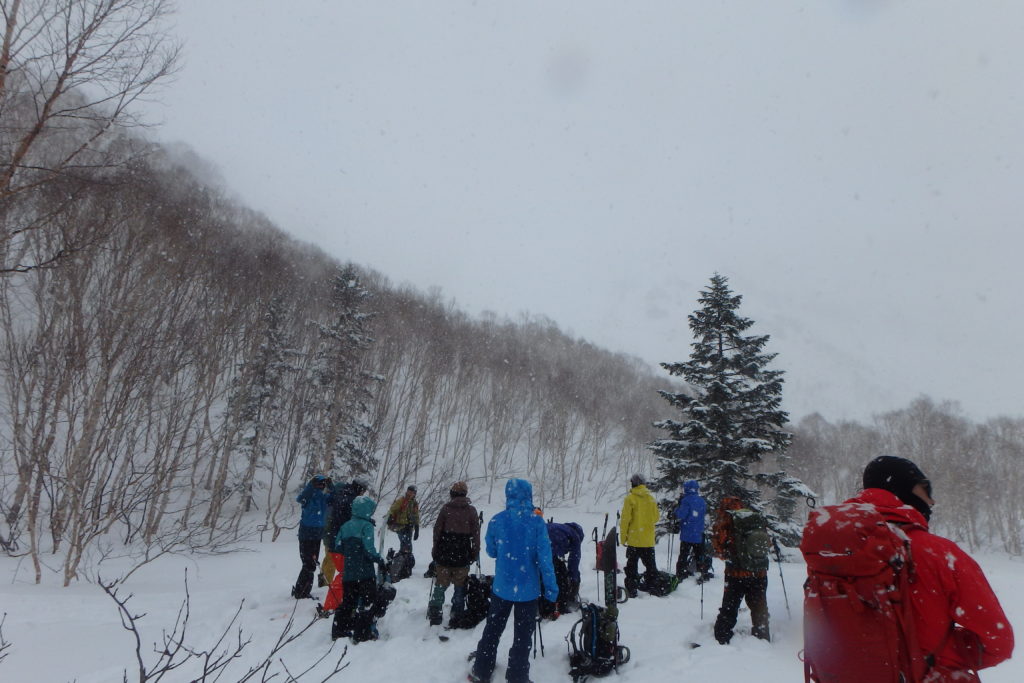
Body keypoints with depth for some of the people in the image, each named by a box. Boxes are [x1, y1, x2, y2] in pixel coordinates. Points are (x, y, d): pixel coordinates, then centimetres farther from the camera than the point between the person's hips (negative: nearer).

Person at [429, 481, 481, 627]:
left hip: (444, 554, 0)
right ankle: (456, 618, 11)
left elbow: (437, 530, 0)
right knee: (460, 587, 10)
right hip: (463, 555, 0)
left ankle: (434, 618, 13)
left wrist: (435, 550, 9)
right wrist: (475, 553, 9)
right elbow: (475, 534, 1)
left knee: (440, 585, 11)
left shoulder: (446, 508, -2)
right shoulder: (471, 510, 0)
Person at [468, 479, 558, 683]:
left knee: (492, 630, 18)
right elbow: (544, 556, -14)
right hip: (528, 588, -2)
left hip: (502, 586, 2)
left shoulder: (497, 520, -7)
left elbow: (491, 551, 5)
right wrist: (551, 586, -8)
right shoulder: (537, 522, -13)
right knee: (523, 635, 12)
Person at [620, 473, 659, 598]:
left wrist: (623, 536, -3)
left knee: (632, 566, 4)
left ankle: (631, 589, 3)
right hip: (649, 539, 4)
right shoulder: (651, 499, 1)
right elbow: (656, 518, 8)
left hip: (634, 539, -4)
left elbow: (625, 519, -11)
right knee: (650, 564, 16)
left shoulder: (630, 498, -11)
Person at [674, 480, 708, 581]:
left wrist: (678, 507, -2)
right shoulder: (702, 501, 3)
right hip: (699, 534, 4)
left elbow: (681, 515, -19)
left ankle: (680, 574, 4)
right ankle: (704, 574, 16)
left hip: (687, 534, -4)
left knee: (683, 554, 4)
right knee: (699, 554, 16)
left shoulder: (686, 500, -15)